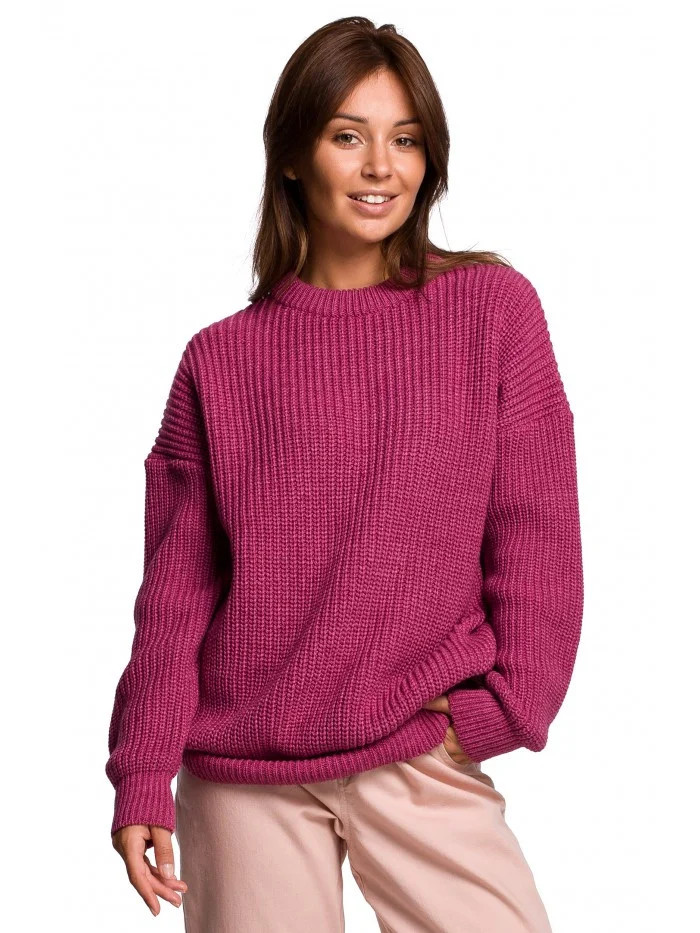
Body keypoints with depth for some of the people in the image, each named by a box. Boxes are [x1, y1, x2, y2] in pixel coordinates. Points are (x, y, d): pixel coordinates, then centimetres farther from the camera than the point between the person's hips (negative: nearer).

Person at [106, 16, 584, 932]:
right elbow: (176, 589, 5)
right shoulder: (221, 359, 3)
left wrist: (508, 705, -4)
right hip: (242, 781, 1)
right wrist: (141, 780, 1)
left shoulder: (493, 307, 2)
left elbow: (536, 529, 3)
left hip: (423, 764, 0)